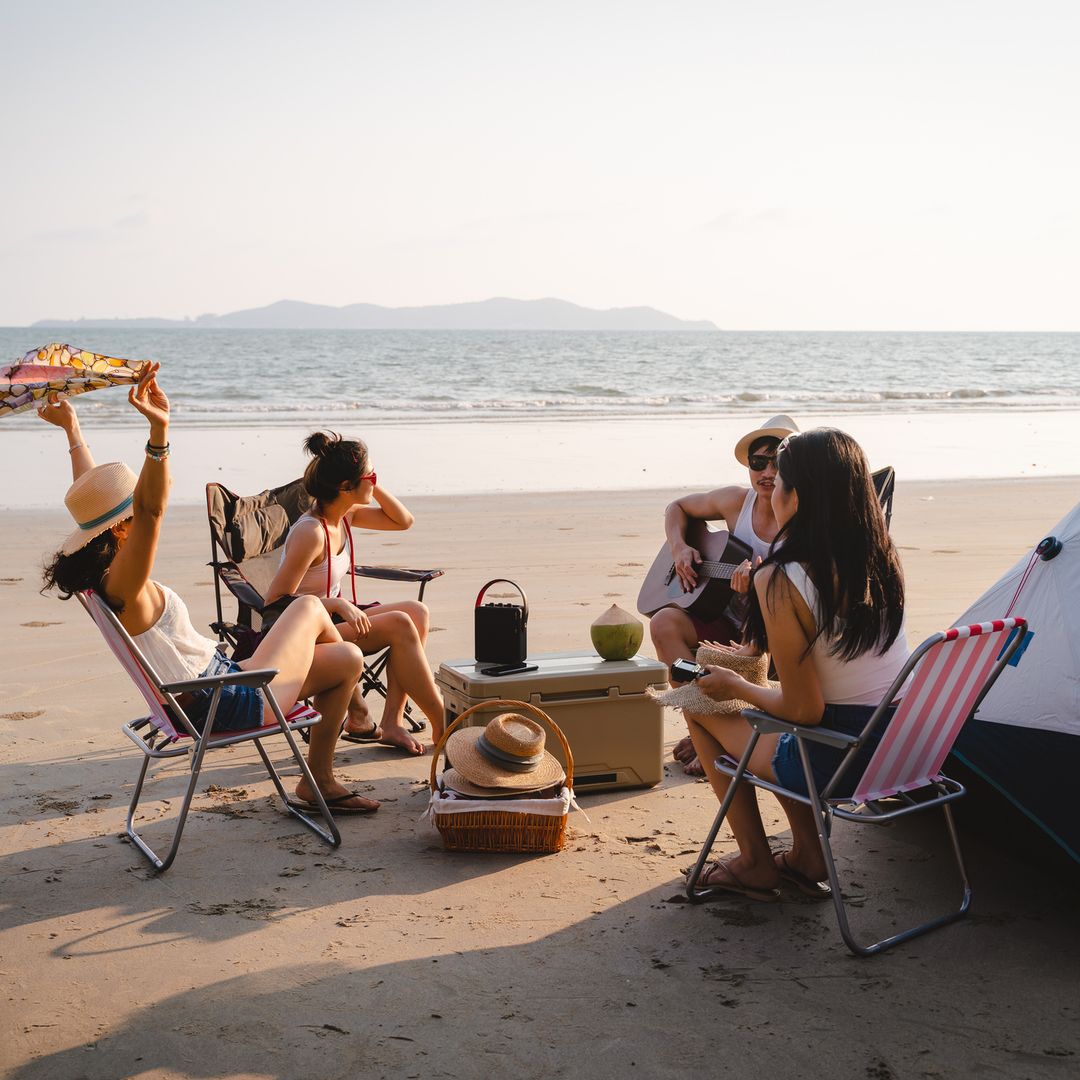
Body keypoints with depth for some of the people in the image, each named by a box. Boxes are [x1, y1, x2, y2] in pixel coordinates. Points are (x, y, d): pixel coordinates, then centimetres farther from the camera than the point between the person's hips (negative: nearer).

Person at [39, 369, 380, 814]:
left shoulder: (100, 574, 2)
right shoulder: (122, 586, -28)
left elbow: (91, 495, 17)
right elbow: (151, 510, -46)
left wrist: (71, 429, 27)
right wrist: (159, 432, -58)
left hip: (211, 691, 11)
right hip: (232, 705, -11)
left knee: (347, 660, 17)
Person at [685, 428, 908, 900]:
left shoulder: (781, 582, -22)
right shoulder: (881, 558, -1)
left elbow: (804, 710, -17)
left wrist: (734, 687, -1)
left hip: (837, 762, -7)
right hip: (902, 749, 7)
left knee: (702, 708, 17)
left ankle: (755, 864, 24)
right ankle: (807, 855, 29)